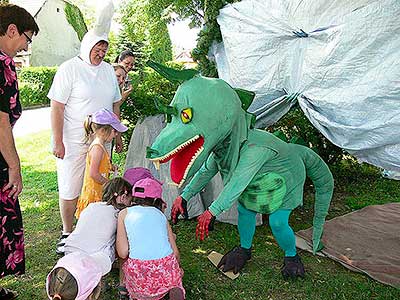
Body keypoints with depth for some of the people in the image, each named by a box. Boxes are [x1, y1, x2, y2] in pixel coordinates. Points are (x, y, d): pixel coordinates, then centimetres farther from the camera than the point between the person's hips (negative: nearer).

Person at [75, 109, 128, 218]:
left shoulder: (100, 145, 10)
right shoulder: (97, 148, -21)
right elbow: (94, 174, -24)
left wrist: (110, 167, 8)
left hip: (100, 191, 10)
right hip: (94, 193, -10)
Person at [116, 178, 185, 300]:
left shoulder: (124, 213, 12)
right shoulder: (160, 214, 18)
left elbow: (123, 253, 5)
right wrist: (177, 270, 36)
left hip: (138, 271, -1)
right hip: (166, 267, 1)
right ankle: (175, 290, 6)